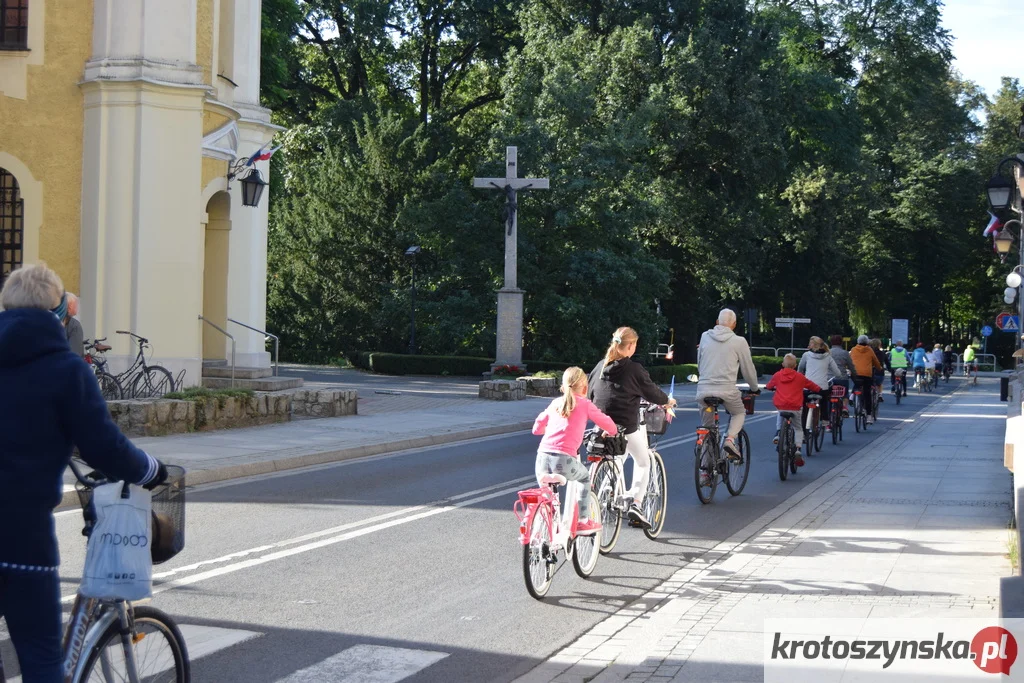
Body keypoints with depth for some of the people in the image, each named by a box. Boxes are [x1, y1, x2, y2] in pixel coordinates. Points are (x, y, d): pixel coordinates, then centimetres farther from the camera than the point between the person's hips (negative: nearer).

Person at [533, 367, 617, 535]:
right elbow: (609, 425, 15)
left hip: (542, 457, 3)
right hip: (564, 459, -3)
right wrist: (611, 432, 38)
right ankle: (583, 521, 24)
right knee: (585, 477, 26)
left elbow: (536, 429, 28)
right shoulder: (584, 404, 10)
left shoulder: (555, 403, 21)